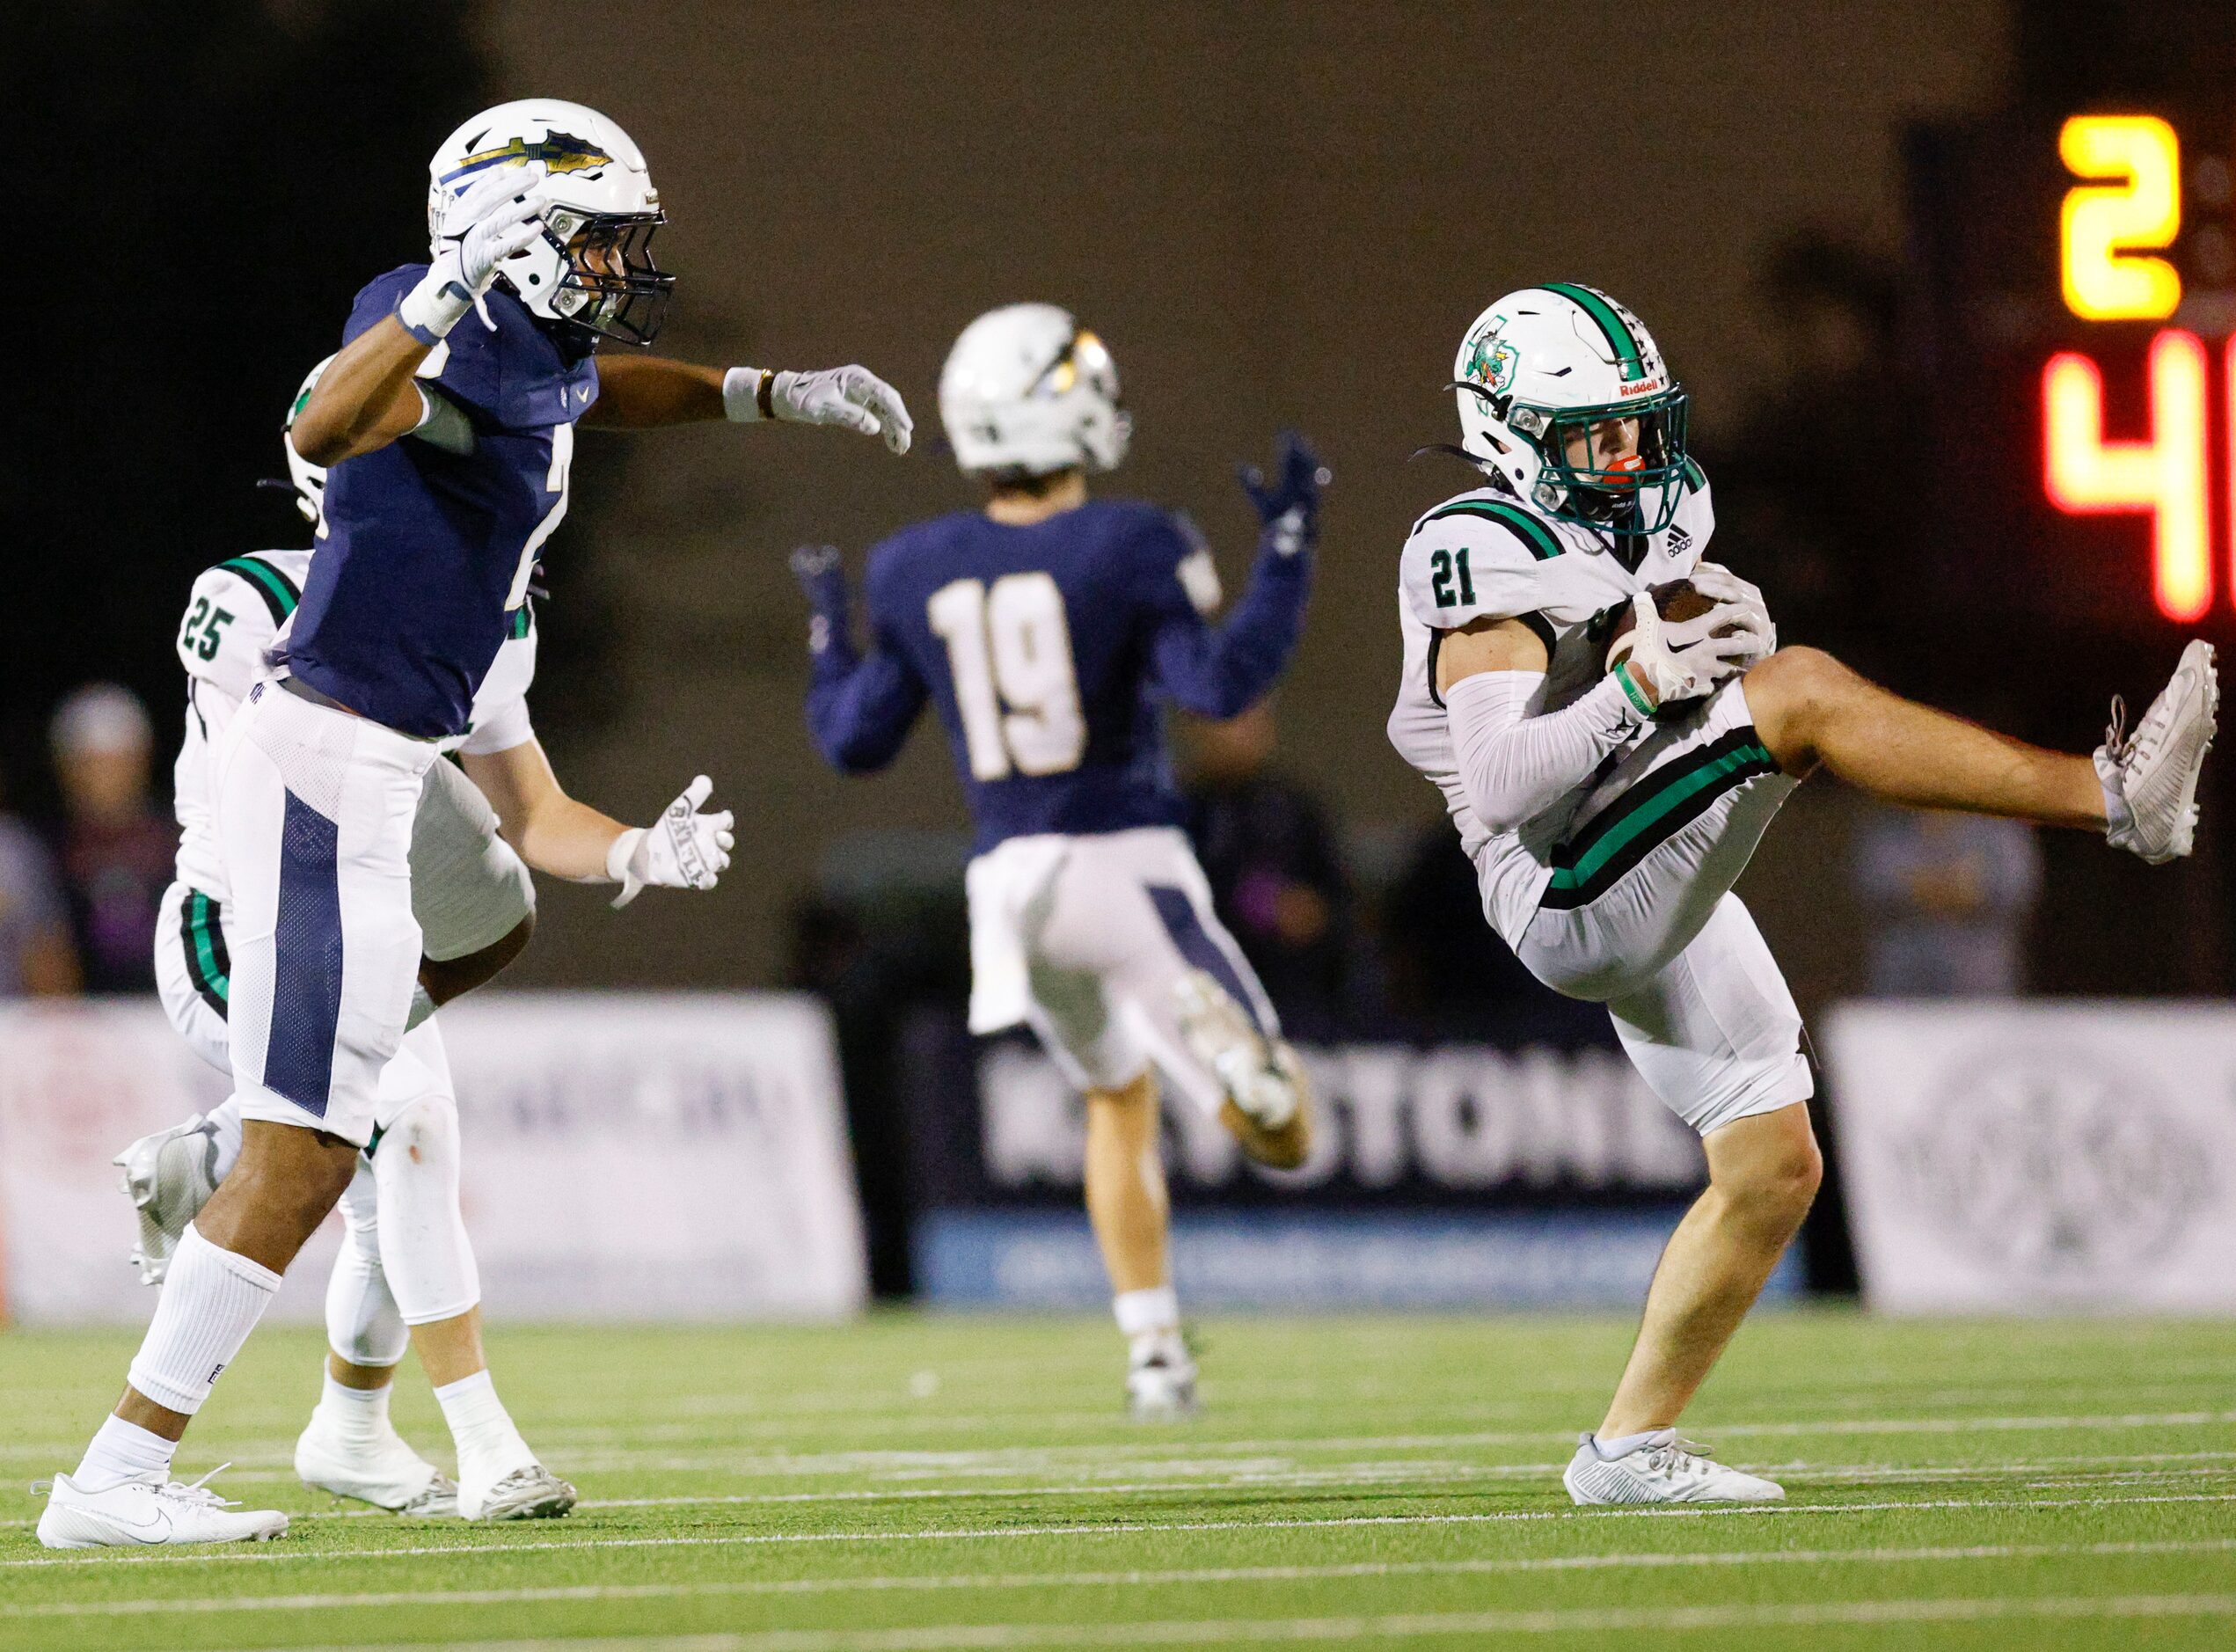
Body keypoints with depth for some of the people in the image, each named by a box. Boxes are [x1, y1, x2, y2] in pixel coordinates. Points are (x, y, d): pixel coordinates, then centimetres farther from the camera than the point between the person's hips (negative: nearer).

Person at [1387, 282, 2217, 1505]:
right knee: (1806, 688, -25)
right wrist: (1640, 685, -31)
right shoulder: (1489, 557, -13)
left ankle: (1630, 1445, 17)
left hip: (1667, 900, 10)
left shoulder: (1626, 538, 16)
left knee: (1774, 1170, 10)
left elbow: (1693, 734, 17)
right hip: (1577, 899, -10)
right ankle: (2115, 797, -31)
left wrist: (1731, 640, -4)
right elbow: (1501, 784, -22)